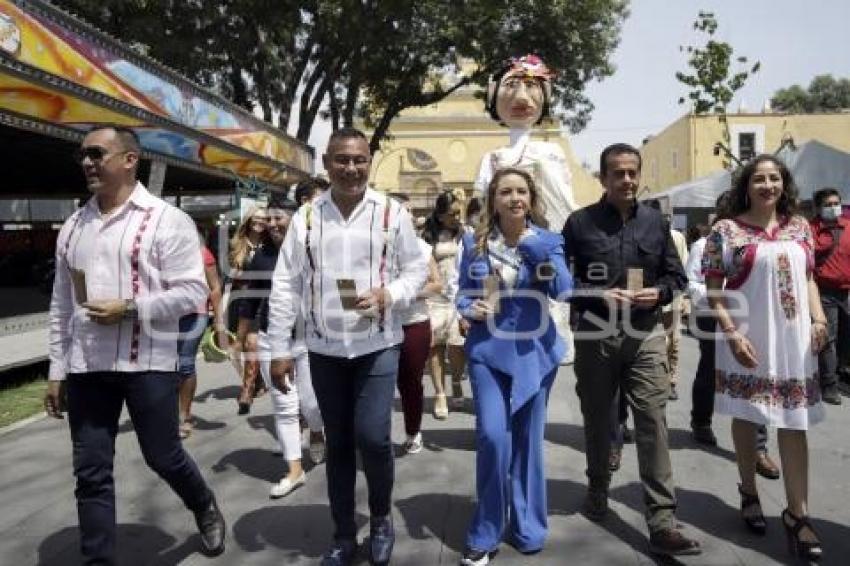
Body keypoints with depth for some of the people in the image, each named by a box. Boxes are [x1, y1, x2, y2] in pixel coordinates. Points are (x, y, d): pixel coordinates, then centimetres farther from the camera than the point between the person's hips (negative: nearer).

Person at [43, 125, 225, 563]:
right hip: (85, 367, 5)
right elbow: (61, 305, 15)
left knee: (163, 457, 8)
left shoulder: (166, 220, -5)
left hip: (147, 363, -5)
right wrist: (56, 370, 13)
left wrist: (128, 307, -19)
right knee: (90, 474, 8)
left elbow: (193, 292, -10)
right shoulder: (73, 227, 12)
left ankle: (205, 509, 38)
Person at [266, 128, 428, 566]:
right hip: (325, 350, 2)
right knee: (337, 444, 12)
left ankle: (381, 519, 22)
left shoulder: (392, 213, -1)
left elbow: (417, 269, 4)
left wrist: (388, 295, -17)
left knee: (372, 437, -8)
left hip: (377, 346, -2)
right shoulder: (305, 217, 2)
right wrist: (279, 349, -1)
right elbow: (285, 285, 2)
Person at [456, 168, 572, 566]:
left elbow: (563, 291, -13)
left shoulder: (547, 240, 0)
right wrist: (470, 308, -14)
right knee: (492, 436, -12)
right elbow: (463, 293, 8)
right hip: (488, 350, 0)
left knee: (528, 440, 10)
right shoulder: (474, 242, 1)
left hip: (534, 351, 1)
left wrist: (538, 248, -20)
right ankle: (485, 533, 9)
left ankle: (527, 528, 30)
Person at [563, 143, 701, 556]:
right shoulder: (580, 222, -1)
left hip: (645, 336, 1)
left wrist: (659, 293, -9)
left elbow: (676, 275, 13)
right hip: (594, 336, -1)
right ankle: (598, 491, 36)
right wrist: (598, 296, -17)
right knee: (597, 420, 13)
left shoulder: (655, 220, 7)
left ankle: (662, 521, 0)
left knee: (653, 422, -5)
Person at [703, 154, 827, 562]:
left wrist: (819, 319, 0)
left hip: (793, 340, 3)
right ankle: (749, 493, 28)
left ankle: (797, 513, 11)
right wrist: (732, 333, -14)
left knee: (794, 422, 3)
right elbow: (713, 289, -6)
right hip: (747, 340, -3)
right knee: (746, 417, 10)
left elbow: (807, 279, 15)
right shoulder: (726, 230, -5)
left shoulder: (800, 227, 9)